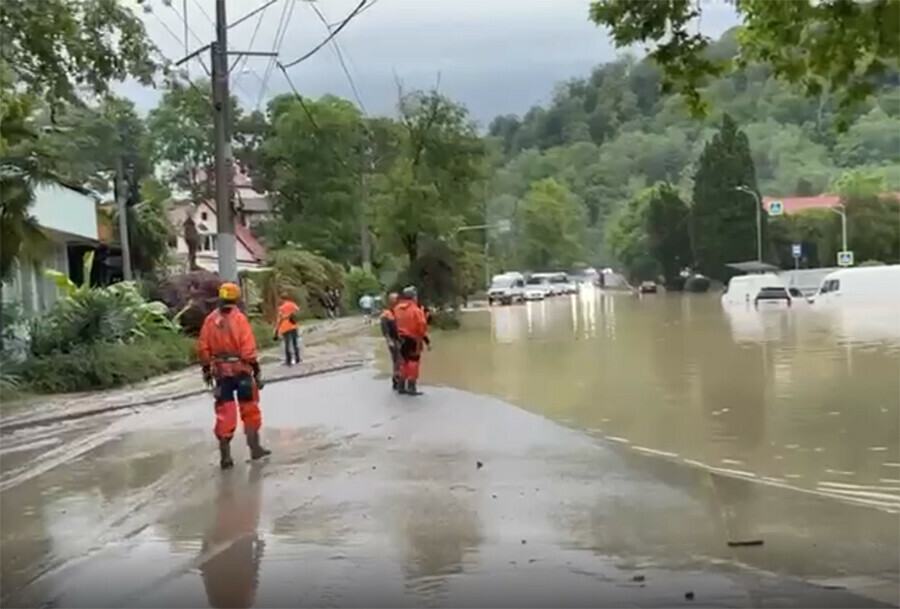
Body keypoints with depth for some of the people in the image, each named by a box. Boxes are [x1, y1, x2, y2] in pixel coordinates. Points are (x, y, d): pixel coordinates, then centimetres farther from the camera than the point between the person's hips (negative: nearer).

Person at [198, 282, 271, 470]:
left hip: (220, 371, 3)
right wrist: (256, 371, -7)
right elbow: (248, 349, -14)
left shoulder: (210, 320, 1)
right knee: (249, 410, 11)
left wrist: (206, 370, 13)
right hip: (240, 370, -3)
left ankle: (225, 456, 6)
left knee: (224, 413, 7)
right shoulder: (239, 318, -10)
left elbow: (203, 348, 3)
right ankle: (255, 448, 19)